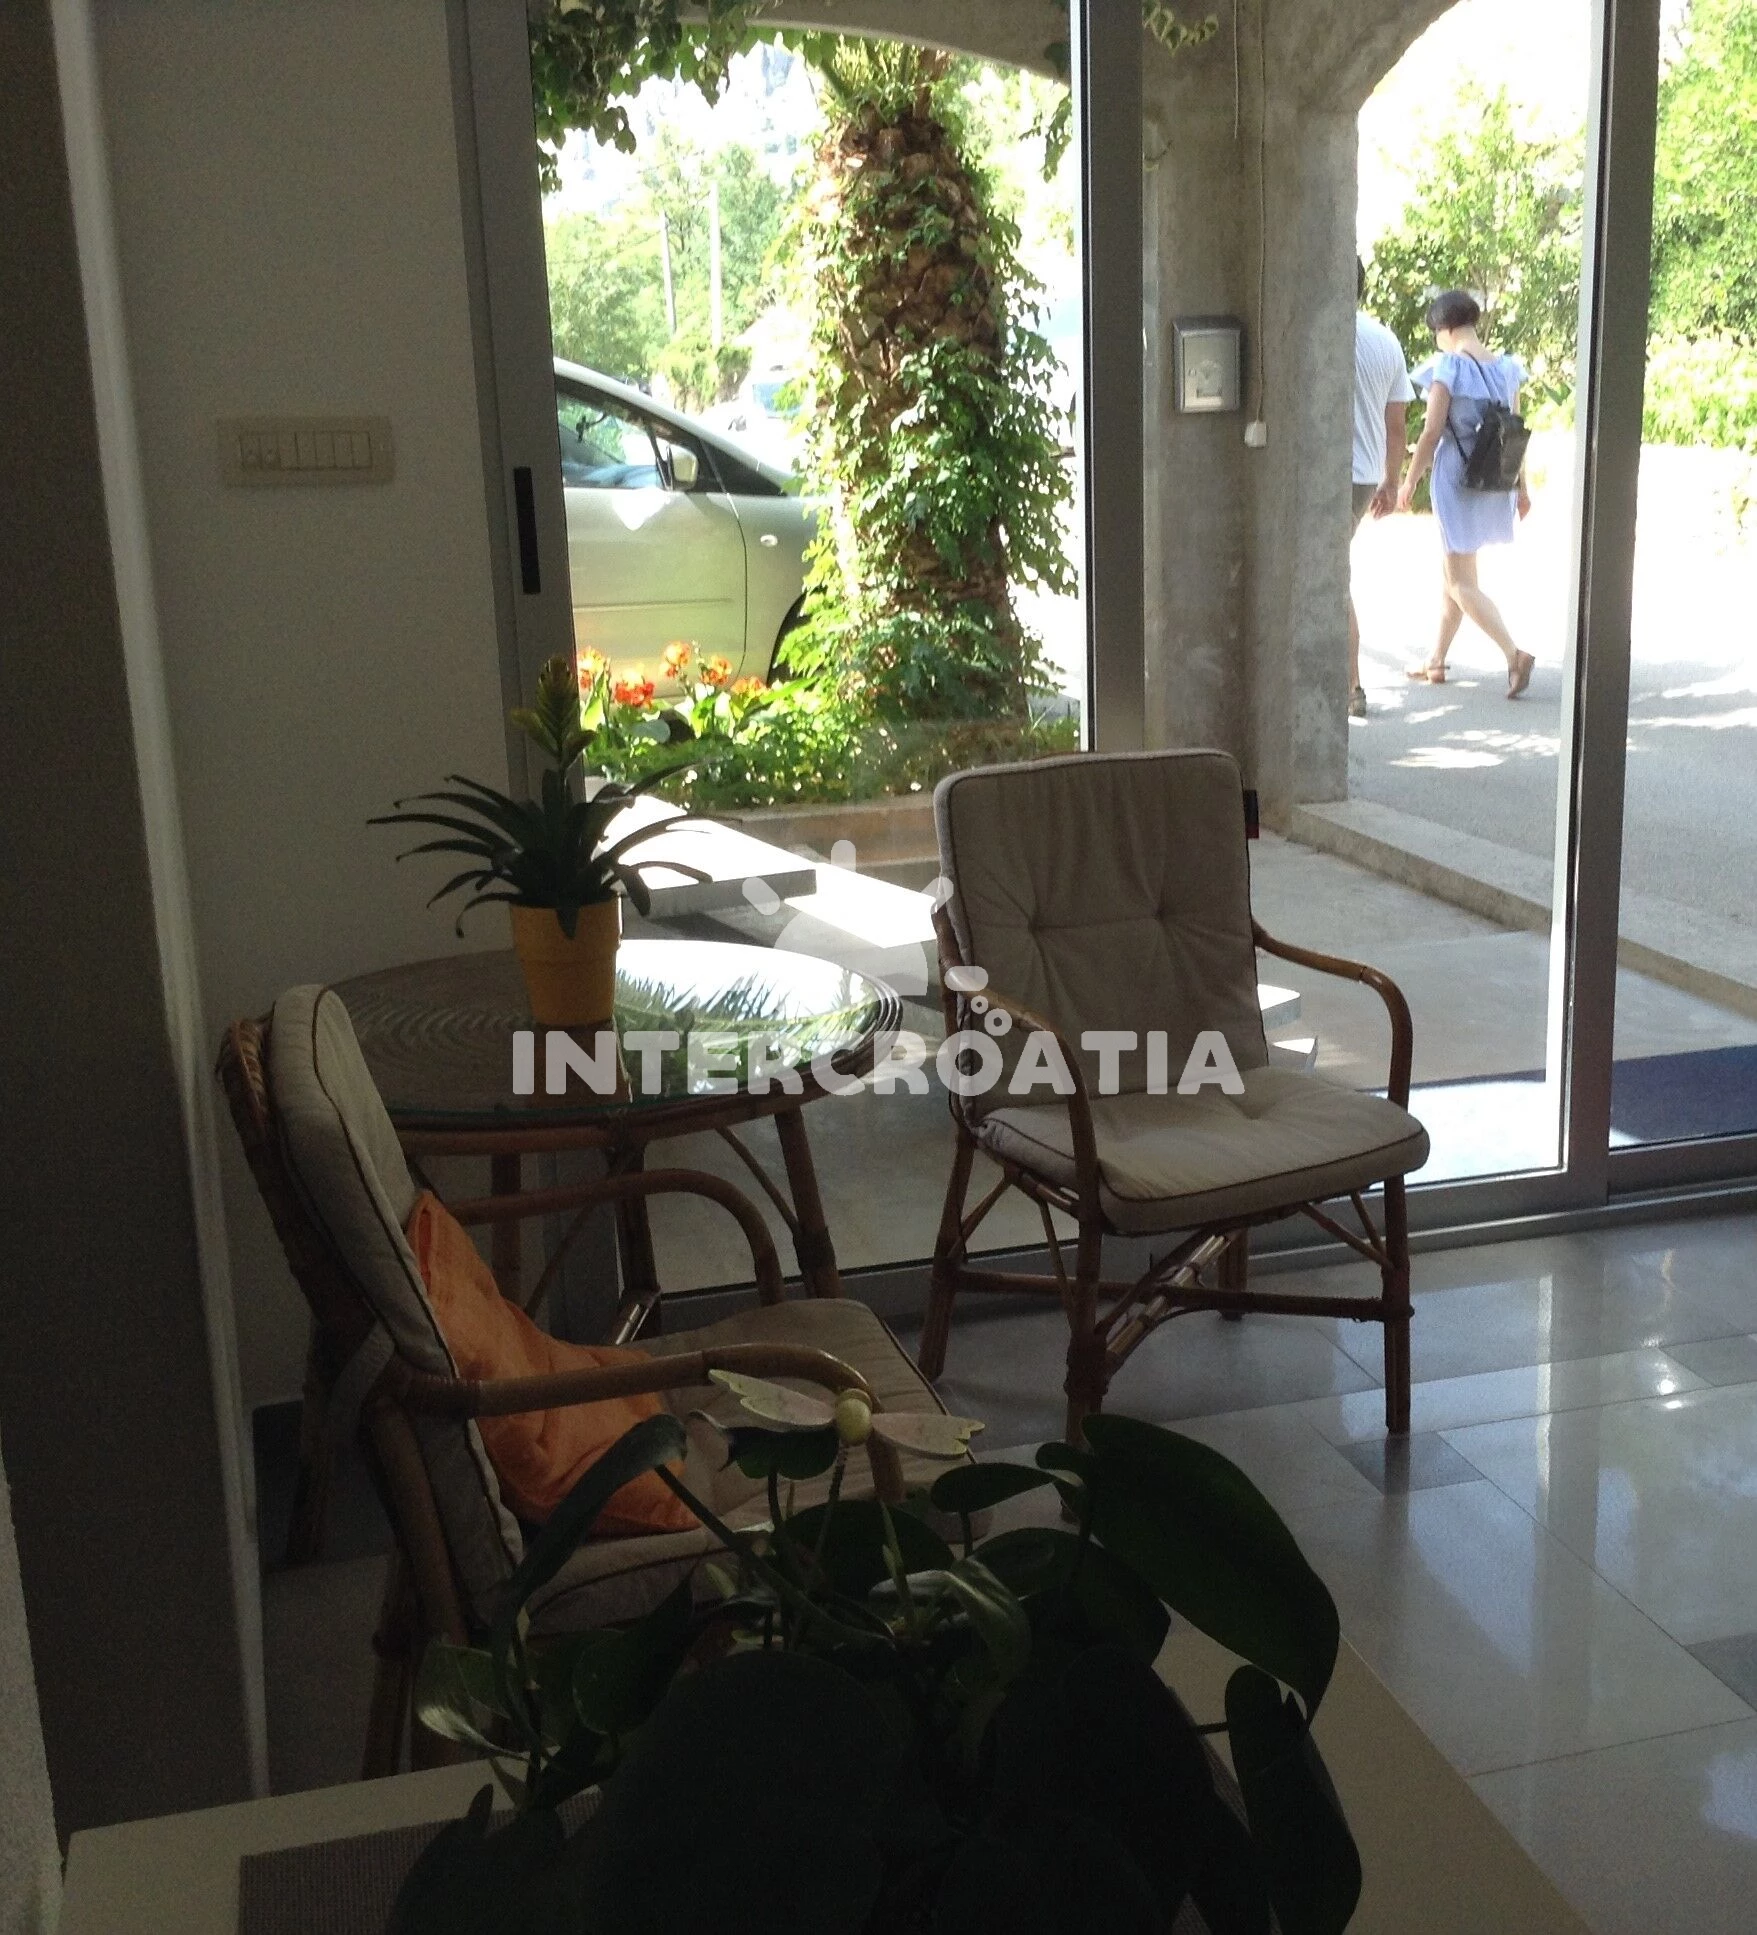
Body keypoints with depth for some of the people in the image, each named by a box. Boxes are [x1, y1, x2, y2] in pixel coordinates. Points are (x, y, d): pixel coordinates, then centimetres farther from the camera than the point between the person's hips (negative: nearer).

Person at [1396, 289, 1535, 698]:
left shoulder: (1448, 367, -13)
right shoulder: (1506, 368, 5)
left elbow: (1431, 433, -15)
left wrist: (1409, 482, -5)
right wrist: (1522, 485, 16)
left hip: (1458, 477, -7)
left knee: (1460, 582, -3)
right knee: (1452, 571, 19)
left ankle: (1514, 654, -18)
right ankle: (1436, 662, 26)